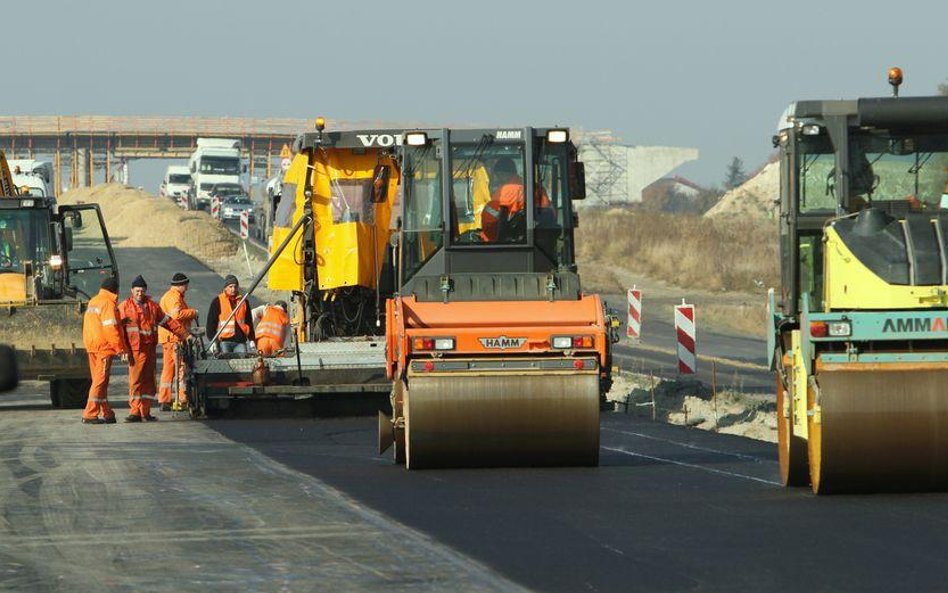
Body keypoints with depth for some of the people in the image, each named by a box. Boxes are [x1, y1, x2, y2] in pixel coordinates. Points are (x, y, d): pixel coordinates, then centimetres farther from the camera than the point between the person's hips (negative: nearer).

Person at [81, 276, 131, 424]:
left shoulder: (93, 302, 17)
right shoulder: (108, 303, -12)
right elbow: (111, 328, -18)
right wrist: (122, 348, -14)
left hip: (91, 345, 9)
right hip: (104, 346, -9)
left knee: (99, 380, 12)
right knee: (101, 380, -8)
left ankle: (107, 414, 18)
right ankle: (90, 415, -12)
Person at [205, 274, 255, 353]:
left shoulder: (243, 302, 14)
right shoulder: (217, 302, 3)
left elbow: (249, 322, 19)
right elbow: (211, 322, 0)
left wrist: (251, 339, 12)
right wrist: (212, 340, -8)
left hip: (240, 341, 3)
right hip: (225, 340, -3)